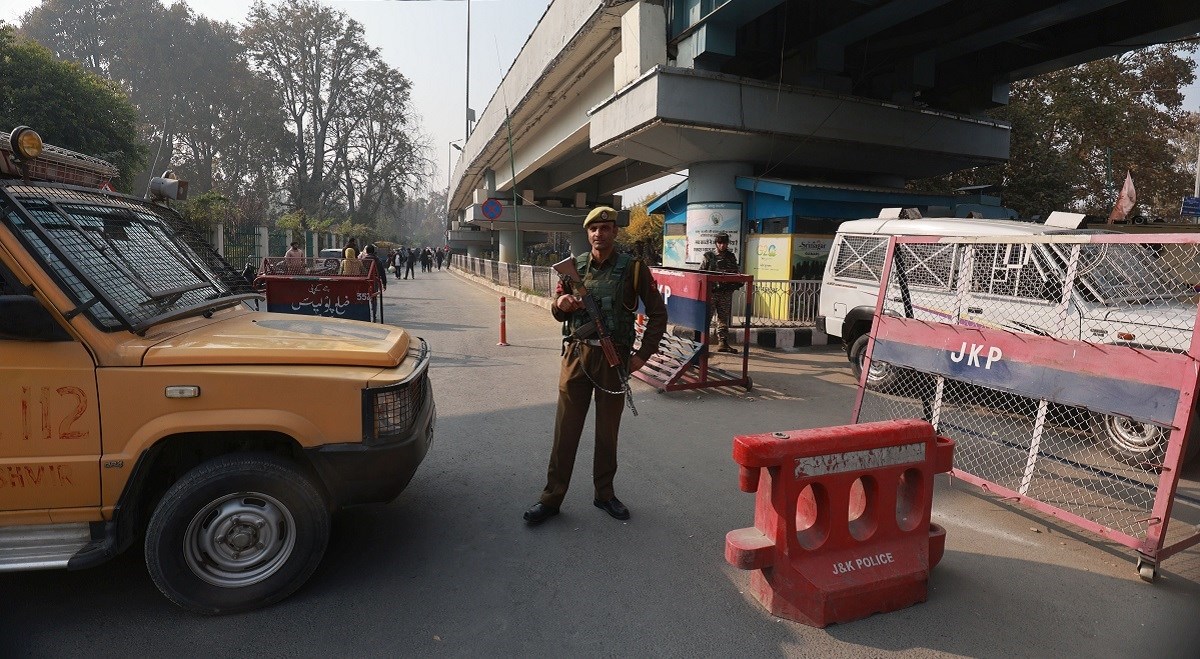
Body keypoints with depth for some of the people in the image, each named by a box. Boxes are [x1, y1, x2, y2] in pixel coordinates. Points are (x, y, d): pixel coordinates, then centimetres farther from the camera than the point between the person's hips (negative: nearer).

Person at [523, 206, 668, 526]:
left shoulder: (633, 268, -3)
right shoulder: (575, 266, 6)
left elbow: (657, 313, 1)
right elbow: (558, 313, 14)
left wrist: (643, 354, -5)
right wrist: (561, 304, -10)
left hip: (614, 359, -1)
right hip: (577, 355, 2)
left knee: (608, 430, 11)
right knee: (565, 429, 4)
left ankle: (604, 494, 27)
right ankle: (551, 497, 14)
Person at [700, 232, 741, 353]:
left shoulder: (731, 257, 12)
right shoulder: (709, 256, 0)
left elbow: (735, 273, 17)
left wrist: (737, 283, -1)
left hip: (726, 293, 4)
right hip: (711, 292, -4)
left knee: (724, 319, 9)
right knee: (706, 317, -3)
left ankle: (723, 343, 15)